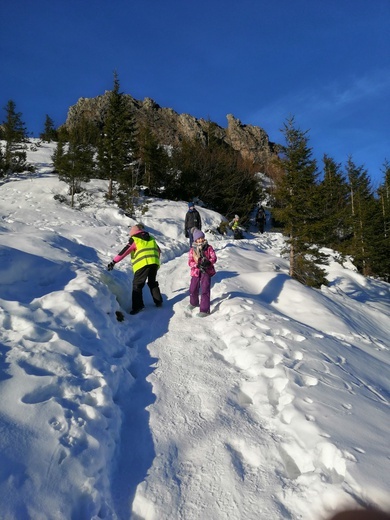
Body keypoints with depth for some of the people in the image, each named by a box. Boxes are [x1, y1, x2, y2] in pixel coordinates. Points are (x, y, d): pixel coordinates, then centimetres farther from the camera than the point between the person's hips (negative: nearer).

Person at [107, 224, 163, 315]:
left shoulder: (134, 240, 6)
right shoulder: (151, 239, 23)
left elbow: (124, 252, 1)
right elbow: (158, 251, 28)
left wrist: (113, 262, 1)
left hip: (142, 264, -6)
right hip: (154, 263, 6)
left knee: (137, 284, 2)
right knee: (152, 283, 24)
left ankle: (137, 306, -7)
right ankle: (158, 302, 26)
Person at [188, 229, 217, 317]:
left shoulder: (208, 248, -2)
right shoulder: (192, 250, 0)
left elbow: (214, 258, -7)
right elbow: (190, 262, -7)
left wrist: (208, 262, -27)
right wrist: (198, 265, -24)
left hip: (207, 271, -3)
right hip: (196, 271, 3)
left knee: (205, 290, -10)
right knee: (193, 289, 14)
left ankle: (205, 309, -7)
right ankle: (194, 303, 44)